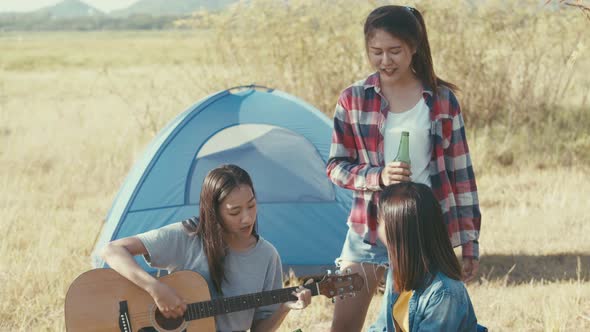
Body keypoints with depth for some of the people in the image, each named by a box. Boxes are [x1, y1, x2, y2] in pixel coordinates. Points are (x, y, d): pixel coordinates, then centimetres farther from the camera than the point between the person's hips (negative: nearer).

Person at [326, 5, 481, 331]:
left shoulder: (442, 100, -1)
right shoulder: (353, 100, -1)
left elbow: (461, 171, 4)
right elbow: (335, 167, 1)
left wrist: (469, 237, 2)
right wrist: (378, 177, -18)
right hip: (368, 230, 0)